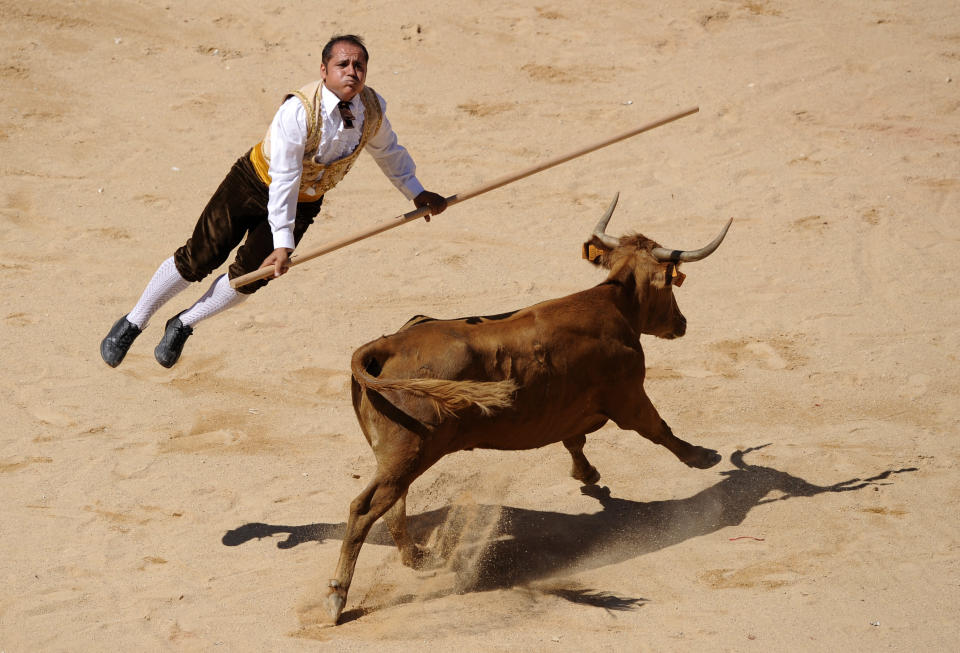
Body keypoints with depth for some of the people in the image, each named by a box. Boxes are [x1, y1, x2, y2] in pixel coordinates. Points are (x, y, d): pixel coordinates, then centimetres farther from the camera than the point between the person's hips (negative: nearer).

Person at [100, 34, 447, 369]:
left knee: (250, 274, -5)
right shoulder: (298, 111, -32)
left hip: (303, 202, 4)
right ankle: (132, 323, 14)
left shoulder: (373, 107, -15)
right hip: (255, 182, -4)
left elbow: (388, 151, 8)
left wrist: (417, 193, 15)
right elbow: (283, 178, -30)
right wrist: (283, 242, -30)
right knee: (198, 258, -4)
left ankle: (183, 324, 19)